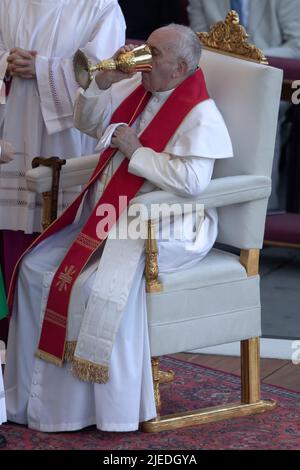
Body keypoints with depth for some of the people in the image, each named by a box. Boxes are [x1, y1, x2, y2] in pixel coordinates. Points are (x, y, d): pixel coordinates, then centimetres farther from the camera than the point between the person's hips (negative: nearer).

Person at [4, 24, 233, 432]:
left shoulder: (200, 116, -16)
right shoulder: (135, 89, 9)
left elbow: (192, 181, -28)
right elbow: (87, 121, 17)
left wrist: (136, 151, -20)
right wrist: (105, 79, 0)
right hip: (108, 215, 9)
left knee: (99, 285, -30)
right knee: (36, 269, -3)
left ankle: (112, 409, -16)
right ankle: (33, 393, 4)